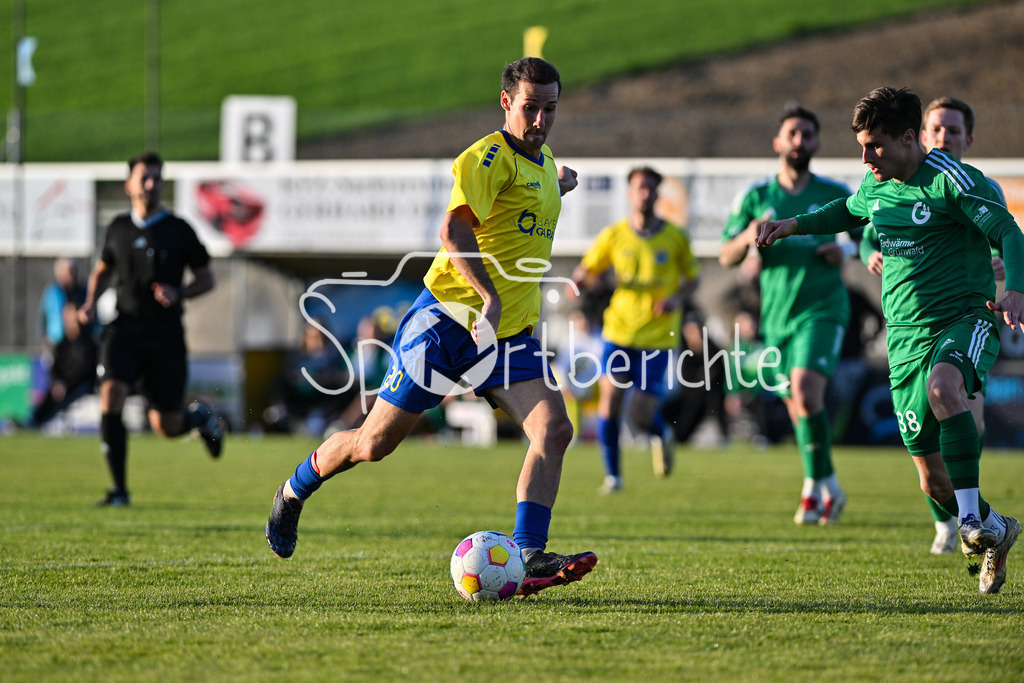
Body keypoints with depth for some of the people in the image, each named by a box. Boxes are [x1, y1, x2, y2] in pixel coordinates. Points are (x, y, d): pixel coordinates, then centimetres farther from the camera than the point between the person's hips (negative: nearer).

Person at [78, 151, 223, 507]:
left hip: (165, 336, -2)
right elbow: (102, 270, 24)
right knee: (111, 395, -23)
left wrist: (178, 293, -14)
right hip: (125, 328, 2)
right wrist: (91, 302, 5)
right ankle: (119, 489, -15)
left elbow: (206, 279, 6)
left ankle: (200, 416, 39)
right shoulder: (118, 227, 7)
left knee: (167, 426, 0)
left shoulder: (179, 230, -1)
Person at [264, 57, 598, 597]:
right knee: (374, 443, 2)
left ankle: (528, 558, -24)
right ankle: (295, 491, 30)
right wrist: (491, 297, -39)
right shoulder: (489, 157, -13)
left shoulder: (543, 164, 16)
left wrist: (558, 187, 27)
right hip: (447, 318, -7)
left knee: (554, 431, -17)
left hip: (510, 332, 7)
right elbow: (454, 229, -29)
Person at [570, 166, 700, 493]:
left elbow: (692, 278, 10)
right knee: (610, 395, -13)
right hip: (619, 330, 1)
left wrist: (677, 298, -11)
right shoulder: (614, 235, 1)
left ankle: (660, 437, 30)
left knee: (642, 412, -8)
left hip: (658, 335, -1)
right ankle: (612, 475, 2)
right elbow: (585, 270, 8)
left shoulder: (675, 238, -1)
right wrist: (582, 278, -17)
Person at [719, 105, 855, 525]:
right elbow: (726, 257, 7)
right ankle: (829, 488, 24)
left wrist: (846, 251, -7)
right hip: (777, 314, 3)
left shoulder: (835, 196, 4)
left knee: (806, 392, -23)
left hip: (823, 307, -3)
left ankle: (815, 486, -12)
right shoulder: (756, 196, 7)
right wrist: (748, 238, -16)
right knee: (797, 406, 6)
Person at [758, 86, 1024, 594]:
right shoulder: (875, 185, 10)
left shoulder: (951, 179, -11)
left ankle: (972, 517, -36)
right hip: (906, 336, 6)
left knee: (943, 386, -41)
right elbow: (849, 212, 33)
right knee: (933, 481, 3)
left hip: (966, 318, -6)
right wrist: (796, 224, 20)